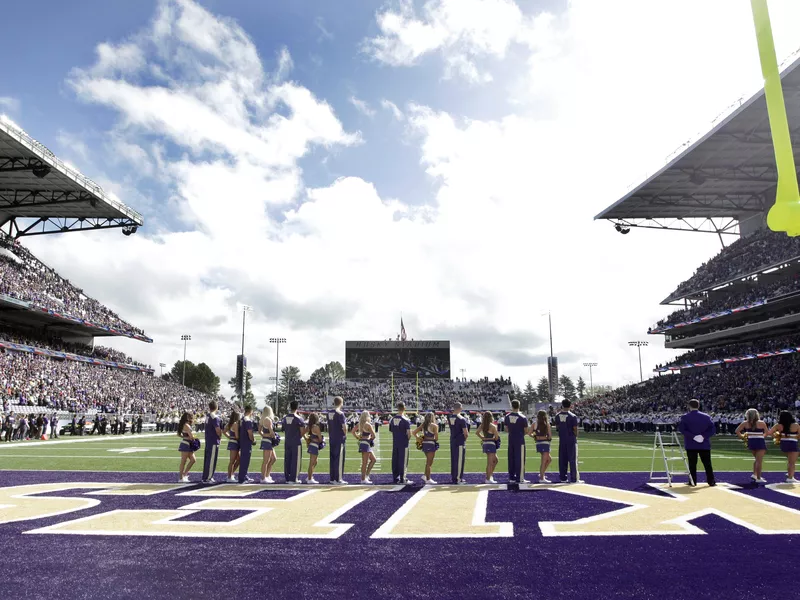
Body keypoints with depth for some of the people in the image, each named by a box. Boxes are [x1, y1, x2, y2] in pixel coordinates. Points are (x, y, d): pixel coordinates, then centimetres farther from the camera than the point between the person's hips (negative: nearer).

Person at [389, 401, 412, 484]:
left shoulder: (392, 419, 5)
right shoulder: (405, 420, -12)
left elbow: (391, 431, 10)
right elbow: (409, 433, -15)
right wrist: (408, 438, 4)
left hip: (394, 443, 5)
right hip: (403, 443, -5)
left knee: (395, 460, 10)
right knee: (403, 460, 1)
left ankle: (395, 478, 16)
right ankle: (403, 478, 5)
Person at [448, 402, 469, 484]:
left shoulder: (449, 418, 4)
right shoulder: (462, 419, -16)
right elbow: (466, 433, -17)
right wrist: (466, 435, 6)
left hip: (452, 441, 7)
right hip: (460, 442, -7)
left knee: (453, 459, 14)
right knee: (459, 460, -1)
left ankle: (452, 477, 22)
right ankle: (458, 479, 2)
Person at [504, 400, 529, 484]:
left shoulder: (507, 417, 2)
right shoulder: (522, 418, -12)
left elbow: (506, 429, 9)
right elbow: (526, 431, -7)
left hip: (510, 440, 5)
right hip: (520, 440, -5)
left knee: (511, 459, 11)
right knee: (520, 459, 0)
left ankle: (511, 477, 16)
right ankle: (520, 478, 2)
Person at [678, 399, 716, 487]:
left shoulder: (685, 417, -4)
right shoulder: (706, 417, 3)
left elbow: (681, 429, -15)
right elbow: (712, 429, -3)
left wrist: (692, 436, -15)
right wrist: (704, 436, -9)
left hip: (691, 445, -2)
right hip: (704, 444, 2)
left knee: (692, 464, 2)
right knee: (707, 463, 10)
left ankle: (693, 482, 5)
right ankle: (711, 481, 14)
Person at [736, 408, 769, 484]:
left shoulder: (745, 423, 0)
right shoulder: (761, 423, -9)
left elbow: (737, 431, -2)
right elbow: (767, 432, -5)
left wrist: (741, 437, 13)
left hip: (751, 442, 4)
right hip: (760, 442, -4)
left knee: (757, 459, 24)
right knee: (759, 460, 2)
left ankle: (754, 474, 18)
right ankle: (758, 478, 4)